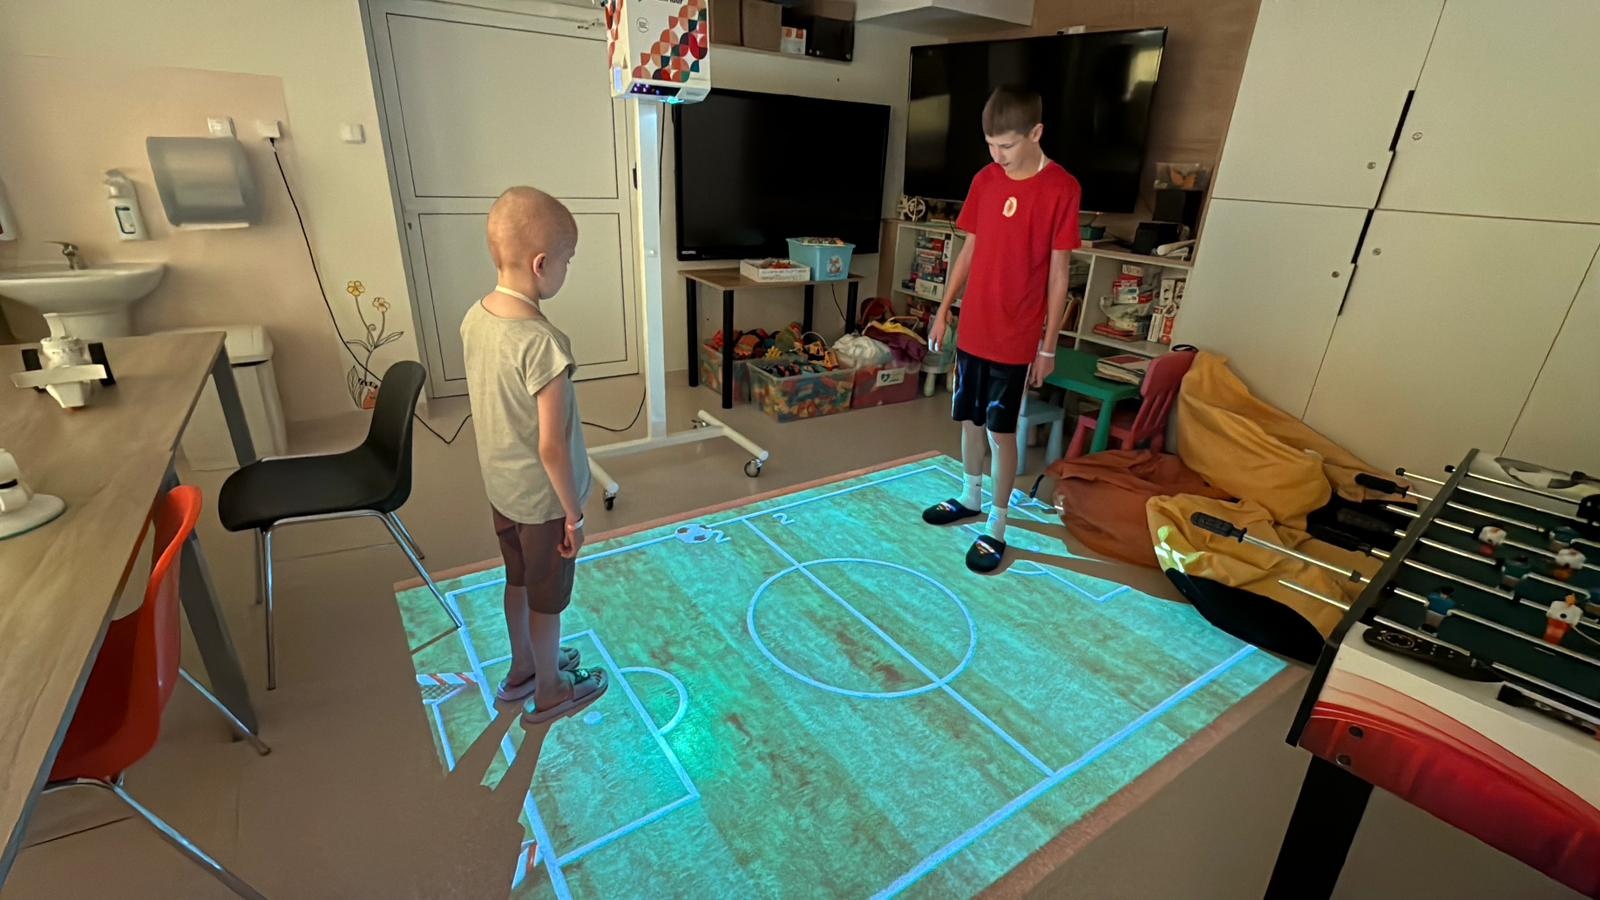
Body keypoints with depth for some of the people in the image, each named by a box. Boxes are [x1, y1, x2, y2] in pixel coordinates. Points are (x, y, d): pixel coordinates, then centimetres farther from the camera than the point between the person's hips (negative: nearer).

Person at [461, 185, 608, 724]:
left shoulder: (474, 319, -5)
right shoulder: (544, 343, -31)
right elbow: (552, 447, -27)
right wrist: (574, 513, -15)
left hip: (499, 486, 8)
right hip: (542, 497, -7)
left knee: (518, 582, 27)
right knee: (547, 599, 15)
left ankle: (523, 668, 49)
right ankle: (550, 694, 38)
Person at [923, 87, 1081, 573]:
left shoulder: (1061, 188, -10)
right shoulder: (984, 181, 5)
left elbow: (1058, 272, -9)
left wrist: (1048, 345, -8)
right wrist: (943, 310, 10)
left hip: (1016, 337, -5)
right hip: (972, 328, 5)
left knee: (1001, 431, 1)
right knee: (969, 420, 15)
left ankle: (997, 528, 15)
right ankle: (971, 498, 35)